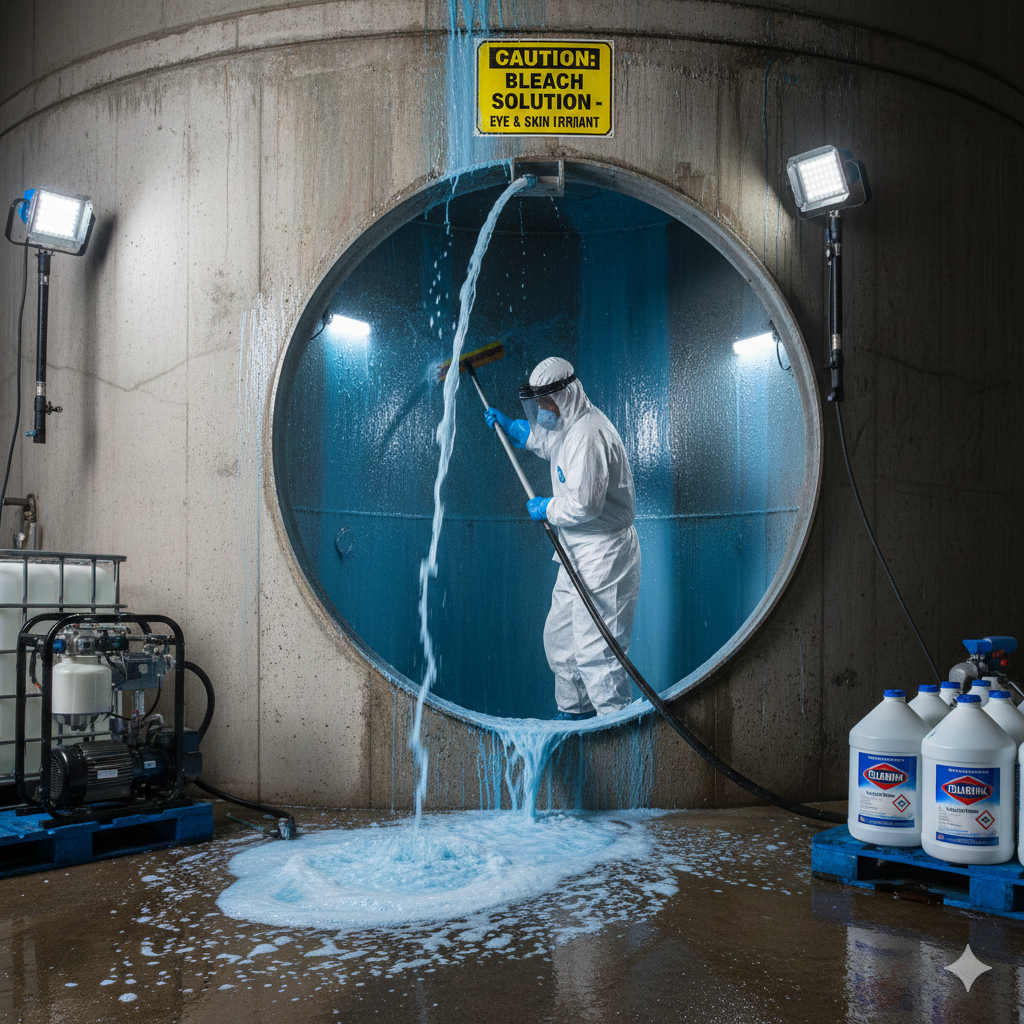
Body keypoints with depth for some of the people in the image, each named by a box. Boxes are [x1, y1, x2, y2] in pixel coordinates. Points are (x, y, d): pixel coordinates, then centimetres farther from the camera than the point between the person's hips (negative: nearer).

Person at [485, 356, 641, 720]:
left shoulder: (589, 434, -21)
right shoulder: (566, 426, 13)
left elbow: (583, 505, -27)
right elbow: (538, 437, 39)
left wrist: (546, 508, -10)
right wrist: (508, 425, 26)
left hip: (604, 556, -11)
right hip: (580, 555, 11)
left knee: (594, 650, -9)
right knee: (559, 636, 19)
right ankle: (574, 711, 34)